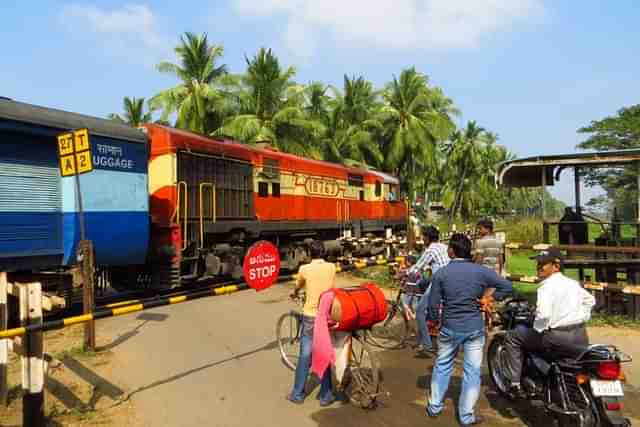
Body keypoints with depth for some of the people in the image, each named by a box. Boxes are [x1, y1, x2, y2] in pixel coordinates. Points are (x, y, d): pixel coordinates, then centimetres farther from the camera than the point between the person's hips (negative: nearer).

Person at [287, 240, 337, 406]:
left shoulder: (304, 269, -7)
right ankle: (325, 396, 17)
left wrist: (294, 293, 38)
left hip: (310, 316, -2)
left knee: (305, 356, 8)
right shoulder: (332, 267, 0)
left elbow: (298, 286, 14)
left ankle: (297, 394, 18)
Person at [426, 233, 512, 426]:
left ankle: (434, 406, 28)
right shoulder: (480, 271, -7)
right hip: (474, 327, 0)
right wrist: (486, 297, 3)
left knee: (442, 366, 17)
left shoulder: (441, 273, -10)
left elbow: (433, 304, -7)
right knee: (472, 370, 10)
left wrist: (433, 321, 11)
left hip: (449, 327, 0)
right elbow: (507, 286, -2)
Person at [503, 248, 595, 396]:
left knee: (512, 337, 3)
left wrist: (538, 330, -8)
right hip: (581, 337, 8)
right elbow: (590, 300, 29)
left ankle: (515, 383, 1)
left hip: (558, 338, -8)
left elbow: (543, 314, -24)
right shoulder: (573, 283, 14)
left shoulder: (547, 286, -12)